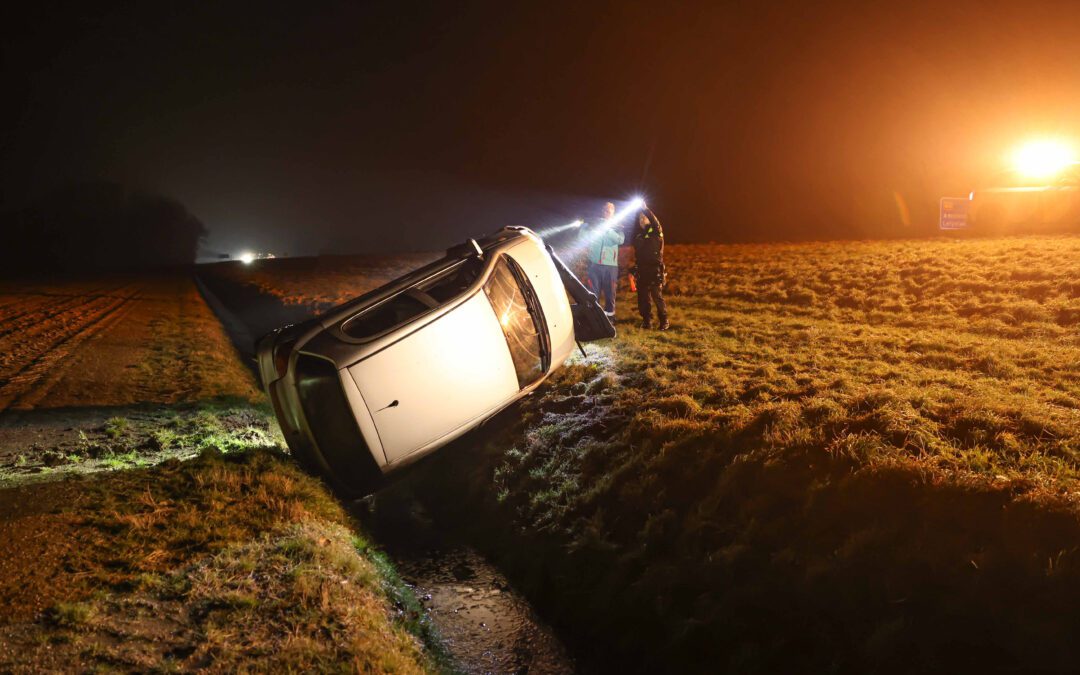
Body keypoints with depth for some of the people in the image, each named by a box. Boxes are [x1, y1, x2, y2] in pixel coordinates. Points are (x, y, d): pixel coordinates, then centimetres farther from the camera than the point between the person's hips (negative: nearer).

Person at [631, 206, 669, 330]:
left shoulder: (656, 232, -4)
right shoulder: (638, 235, 14)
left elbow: (656, 223, -22)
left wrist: (646, 209, -29)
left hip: (654, 270, -5)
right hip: (642, 270, 5)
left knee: (657, 296, -8)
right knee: (643, 297, 4)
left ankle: (664, 321, 2)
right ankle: (647, 320, 13)